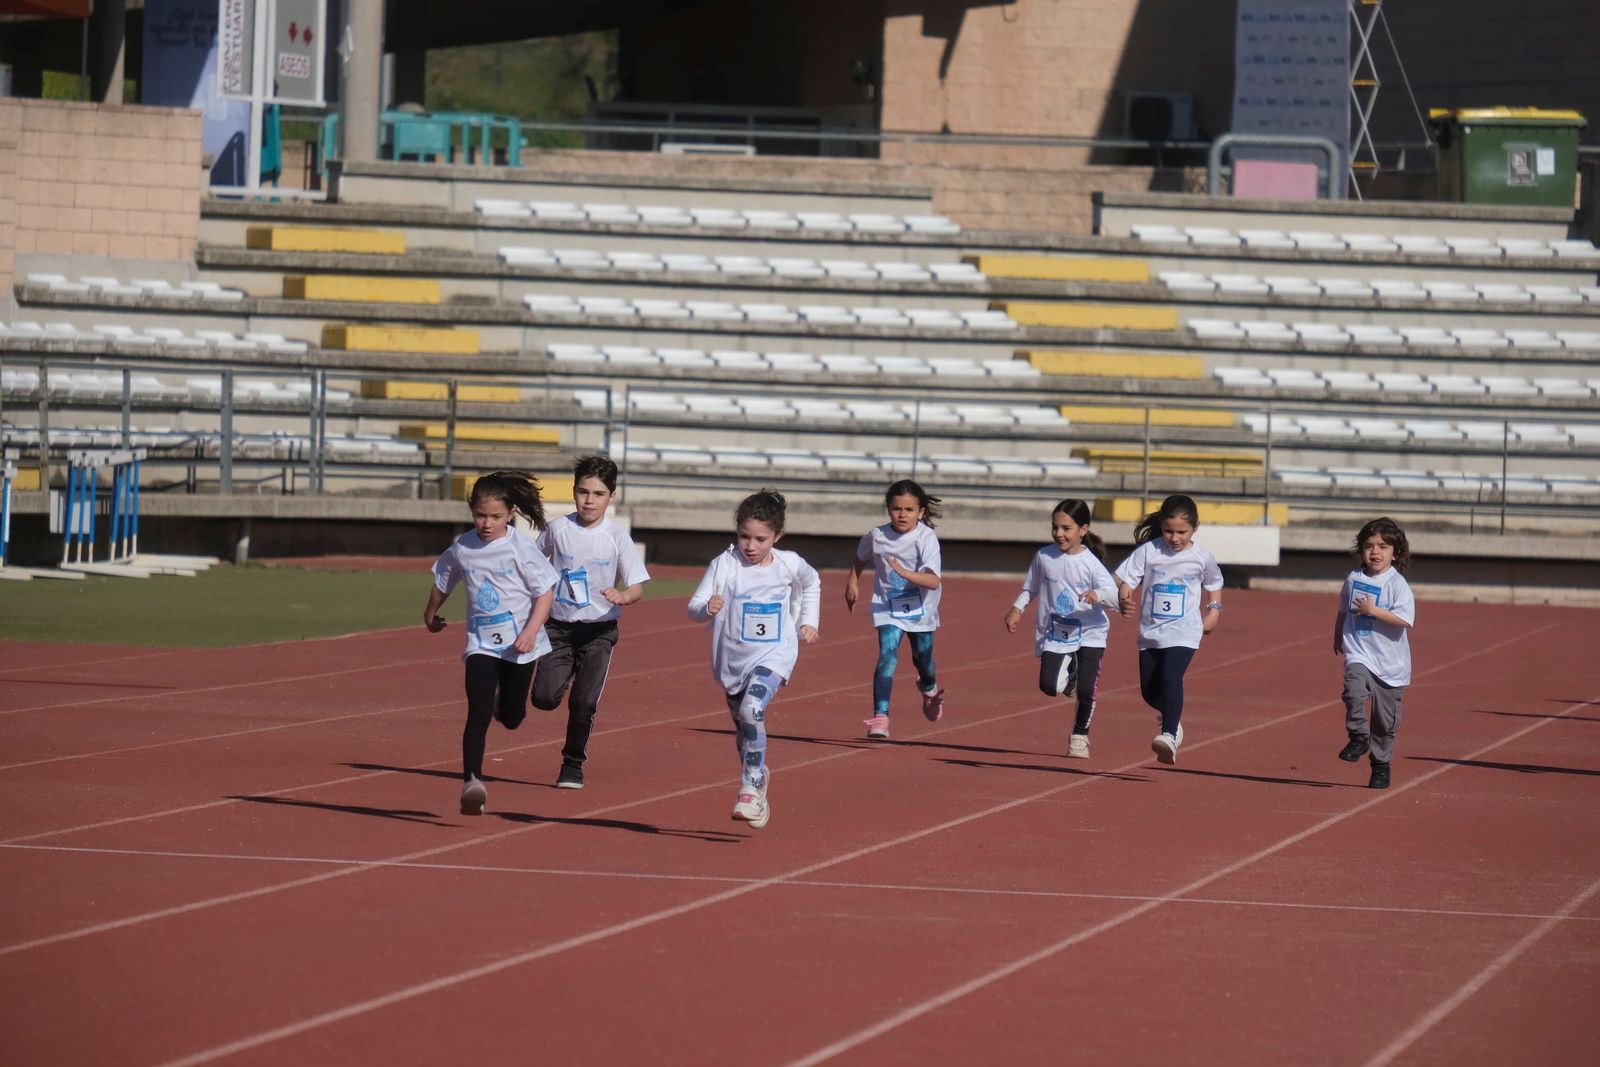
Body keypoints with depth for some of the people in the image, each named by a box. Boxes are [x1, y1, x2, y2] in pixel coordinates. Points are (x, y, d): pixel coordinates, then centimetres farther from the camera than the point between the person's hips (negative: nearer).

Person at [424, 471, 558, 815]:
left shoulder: (521, 547, -12)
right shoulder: (462, 548, -2)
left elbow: (546, 590, -10)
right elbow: (443, 581, 17)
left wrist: (530, 631, -21)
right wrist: (431, 615, 32)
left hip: (519, 644, -1)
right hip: (481, 643, 1)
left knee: (512, 718, 12)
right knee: (478, 714, -15)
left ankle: (504, 703, 50)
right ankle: (471, 781, -20)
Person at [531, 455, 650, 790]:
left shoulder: (617, 537, -6)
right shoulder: (558, 528, -1)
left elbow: (637, 586, -7)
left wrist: (622, 596, -29)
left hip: (599, 629, -2)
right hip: (558, 626, 2)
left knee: (584, 702, -12)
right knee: (544, 697, -11)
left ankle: (573, 763, 10)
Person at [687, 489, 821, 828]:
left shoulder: (790, 564, -6)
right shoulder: (725, 565, -13)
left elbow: (811, 584, 19)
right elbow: (694, 607, -19)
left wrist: (809, 621, 13)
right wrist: (707, 607, -40)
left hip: (773, 655, -2)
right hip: (732, 658, 2)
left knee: (752, 710, -28)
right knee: (744, 728, 17)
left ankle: (751, 790, -27)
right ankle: (760, 776, 45)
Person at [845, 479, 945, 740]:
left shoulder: (926, 538, -19)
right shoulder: (876, 536, -10)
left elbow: (932, 581, -30)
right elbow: (861, 558, 16)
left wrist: (905, 573, -42)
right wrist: (852, 582, 10)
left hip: (921, 609, 0)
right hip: (888, 608, 0)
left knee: (922, 658, 18)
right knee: (887, 656, -19)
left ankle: (930, 689, 55)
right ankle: (880, 717, -23)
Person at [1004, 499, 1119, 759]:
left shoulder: (1090, 562, -12)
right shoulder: (1044, 557, -1)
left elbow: (1113, 593, -22)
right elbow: (1030, 588, 15)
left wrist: (1098, 595, -43)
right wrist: (1017, 609, 4)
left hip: (1089, 632, -2)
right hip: (1054, 633, 2)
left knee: (1086, 688, -9)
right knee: (1049, 686, -9)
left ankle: (1080, 735, 16)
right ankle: (1070, 672, 29)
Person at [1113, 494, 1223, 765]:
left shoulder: (1201, 558, -3)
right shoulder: (1148, 551, -7)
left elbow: (1214, 582, 18)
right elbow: (1126, 580, -12)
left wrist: (1214, 608, 6)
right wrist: (1124, 600, -31)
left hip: (1184, 632, -3)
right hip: (1150, 630, 3)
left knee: (1170, 677, -26)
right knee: (1149, 690, 12)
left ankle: (1169, 734, -29)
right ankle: (1173, 715, 43)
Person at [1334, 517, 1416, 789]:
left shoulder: (1397, 584, -8)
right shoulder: (1354, 579, 5)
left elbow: (1404, 619, -21)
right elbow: (1343, 610, 25)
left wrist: (1373, 610, -23)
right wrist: (1337, 636, 34)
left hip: (1391, 663, -2)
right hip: (1359, 655, 2)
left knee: (1385, 719, 6)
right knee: (1355, 691, -27)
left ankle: (1381, 765, 23)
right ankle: (1358, 737, -6)